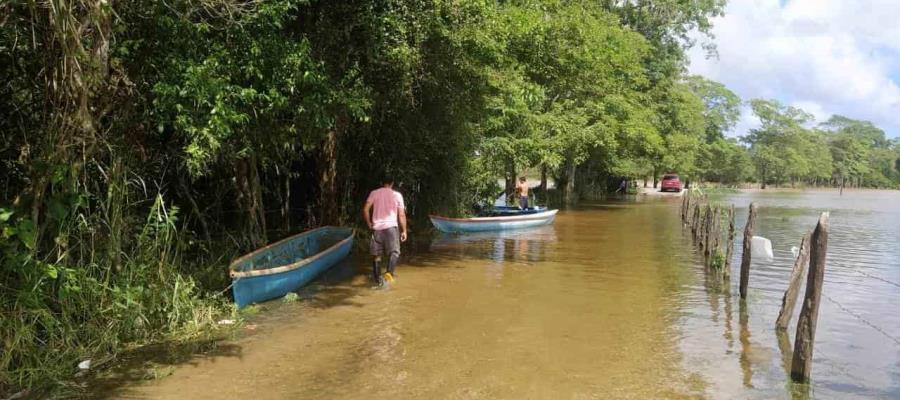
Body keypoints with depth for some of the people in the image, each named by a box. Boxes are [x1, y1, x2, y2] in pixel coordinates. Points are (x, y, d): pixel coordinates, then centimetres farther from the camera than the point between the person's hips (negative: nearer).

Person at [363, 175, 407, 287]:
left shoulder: (374, 193, 7)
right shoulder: (397, 195, 4)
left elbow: (365, 209, -3)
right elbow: (401, 215, 1)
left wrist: (369, 223, 8)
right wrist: (404, 231, 5)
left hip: (376, 227, 2)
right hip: (391, 226, -2)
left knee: (376, 254, 11)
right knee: (394, 251, -3)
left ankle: (377, 278, 15)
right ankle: (390, 272, -27)